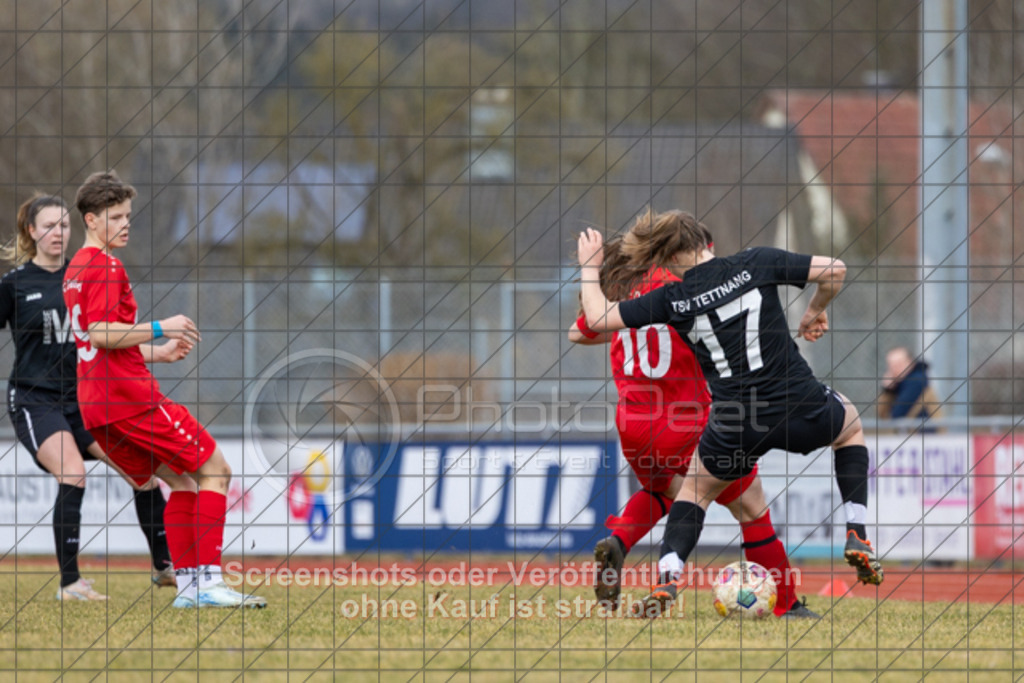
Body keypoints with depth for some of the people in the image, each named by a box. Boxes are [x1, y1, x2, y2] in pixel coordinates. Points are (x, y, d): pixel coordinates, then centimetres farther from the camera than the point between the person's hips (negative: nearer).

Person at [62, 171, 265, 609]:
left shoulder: (77, 269, 22)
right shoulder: (105, 267, -10)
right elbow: (99, 333, -21)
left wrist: (158, 353, 23)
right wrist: (159, 329, -16)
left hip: (95, 407, 10)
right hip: (131, 396, -10)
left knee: (182, 481, 14)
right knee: (214, 470, -5)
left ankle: (187, 585, 6)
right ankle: (210, 583, -13)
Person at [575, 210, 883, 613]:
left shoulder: (673, 299, -1)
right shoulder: (756, 264, -2)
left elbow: (598, 318, 6)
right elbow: (834, 270, 0)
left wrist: (590, 267, 24)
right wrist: (816, 311, 20)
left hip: (738, 428, 0)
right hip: (801, 409, 0)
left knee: (697, 486, 26)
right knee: (850, 425, 33)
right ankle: (856, 537, 19)